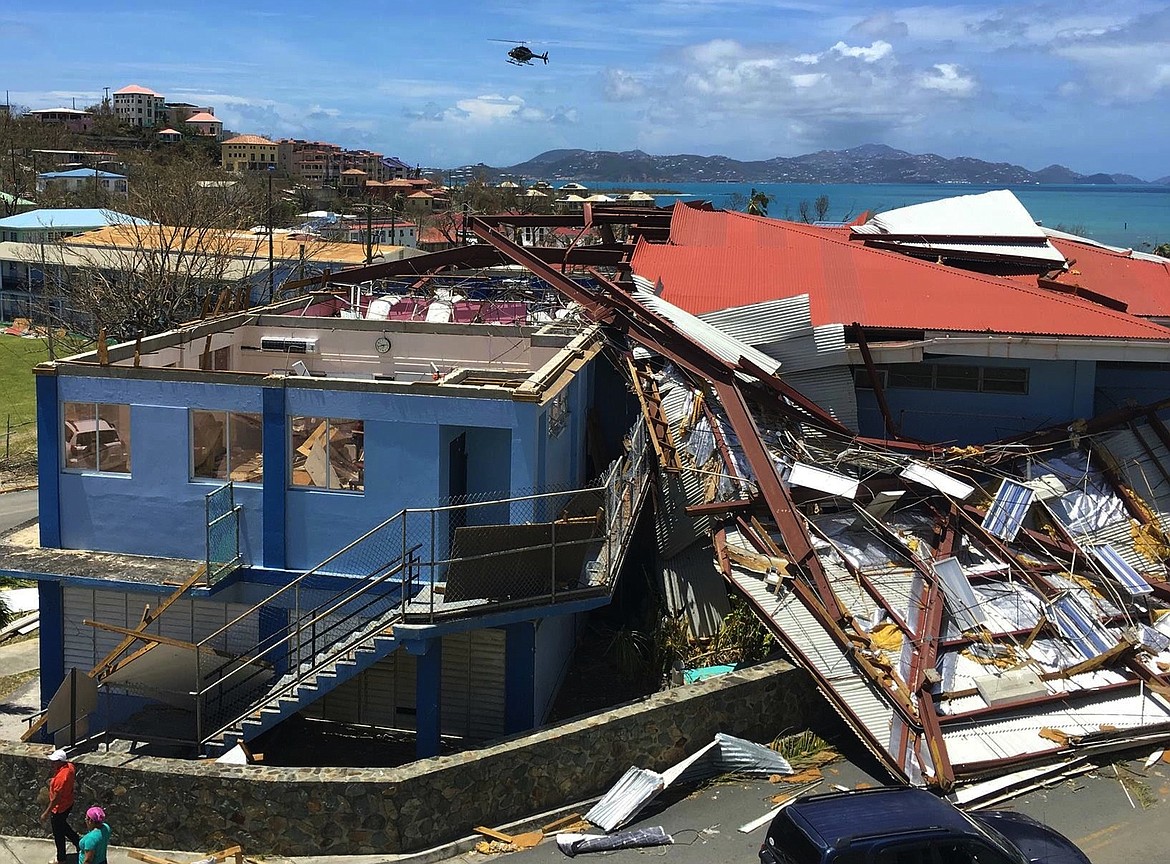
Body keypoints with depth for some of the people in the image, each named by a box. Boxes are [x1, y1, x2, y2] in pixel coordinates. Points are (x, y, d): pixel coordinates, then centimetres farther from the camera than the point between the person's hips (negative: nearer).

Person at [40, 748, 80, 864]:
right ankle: (79, 841, 42)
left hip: (59, 808, -8)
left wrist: (46, 813, -19)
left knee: (58, 834, 12)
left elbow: (55, 798, -28)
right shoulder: (70, 766, -11)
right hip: (68, 803, 8)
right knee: (62, 825, 31)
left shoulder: (61, 778, -36)